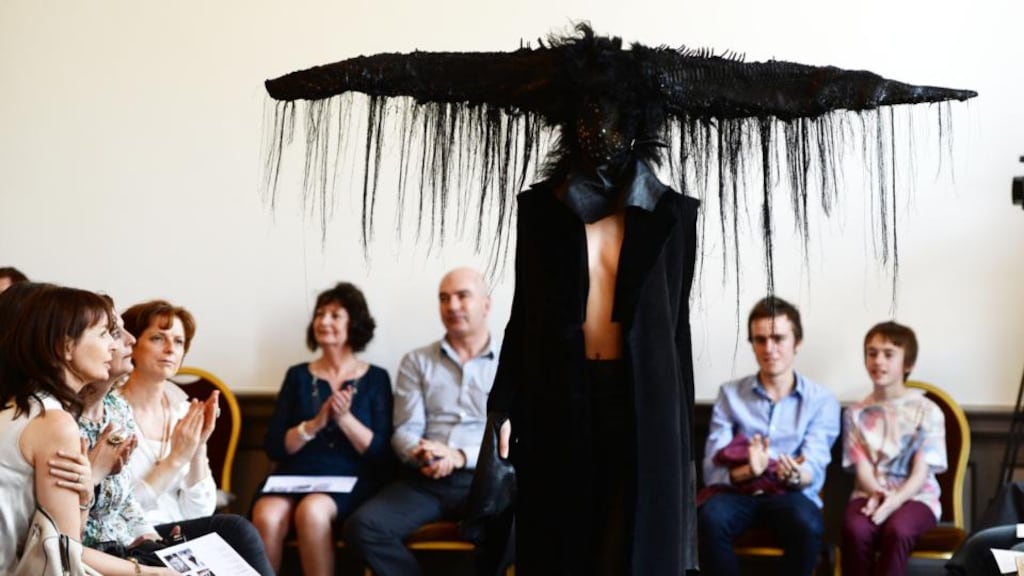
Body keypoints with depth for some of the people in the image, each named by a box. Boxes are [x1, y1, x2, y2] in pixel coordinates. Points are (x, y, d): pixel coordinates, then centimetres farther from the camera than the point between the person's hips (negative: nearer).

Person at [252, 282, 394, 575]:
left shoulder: (375, 378, 9)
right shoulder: (298, 375, 13)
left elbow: (381, 453, 1)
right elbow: (275, 447, 6)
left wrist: (344, 418, -14)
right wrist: (315, 423, -10)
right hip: (296, 475, 2)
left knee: (312, 511, -35)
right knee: (267, 517, -32)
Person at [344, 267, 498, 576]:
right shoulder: (416, 361, 16)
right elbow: (405, 430, 8)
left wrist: (461, 456, -16)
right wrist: (421, 456, -16)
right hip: (422, 480, 2)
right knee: (362, 526, -27)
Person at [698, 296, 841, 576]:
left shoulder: (822, 400, 4)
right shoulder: (730, 394, 5)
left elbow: (814, 472, -6)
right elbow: (712, 470, -4)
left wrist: (796, 476, -31)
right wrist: (747, 472, -26)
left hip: (792, 494, 0)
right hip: (737, 491, 0)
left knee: (807, 525, -36)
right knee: (710, 518, -35)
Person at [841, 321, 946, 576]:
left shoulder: (928, 411, 1)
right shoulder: (856, 413, 9)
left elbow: (921, 472, -5)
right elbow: (862, 468, 1)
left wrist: (895, 500, -23)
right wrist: (878, 494, -21)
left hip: (916, 496, -2)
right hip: (870, 494, 2)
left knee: (897, 529, -37)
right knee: (855, 529, -33)